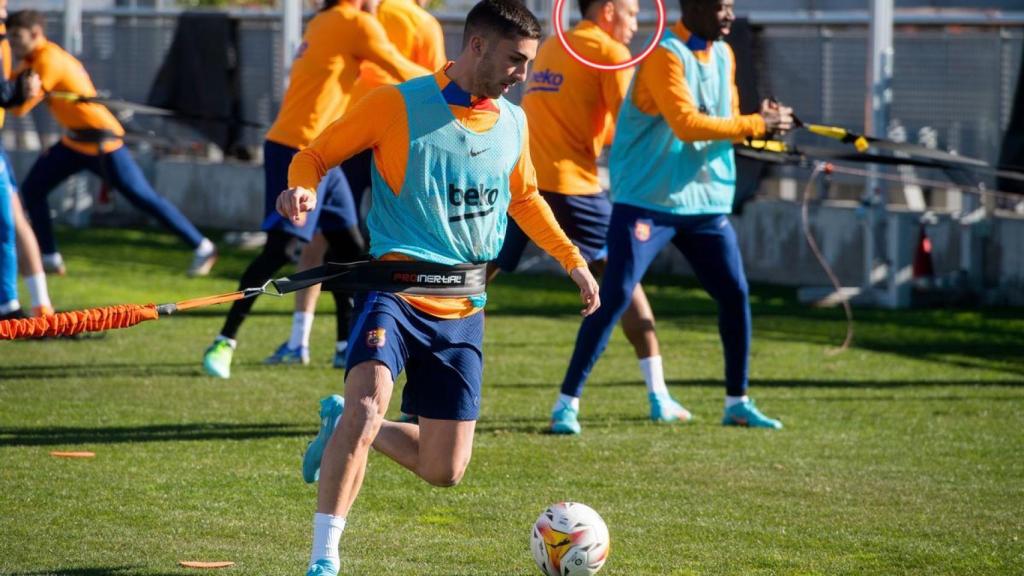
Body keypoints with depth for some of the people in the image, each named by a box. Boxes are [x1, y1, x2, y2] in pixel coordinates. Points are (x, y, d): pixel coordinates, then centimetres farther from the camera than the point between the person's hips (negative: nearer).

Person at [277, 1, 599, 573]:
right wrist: (303, 188, -23)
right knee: (368, 404, -32)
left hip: (462, 312, 6)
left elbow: (524, 198, 28)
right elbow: (316, 155, -1)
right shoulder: (397, 104, -8)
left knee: (445, 470, 3)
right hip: (396, 290, -5)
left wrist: (574, 261, 25)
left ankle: (343, 426, 31)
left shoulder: (513, 122, 9)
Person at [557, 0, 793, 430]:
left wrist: (763, 122, -8)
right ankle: (568, 401, -6)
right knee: (615, 297, -10)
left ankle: (737, 402, 21)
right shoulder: (665, 56, -16)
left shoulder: (723, 55, 10)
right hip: (647, 198, -8)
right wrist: (757, 125, -21)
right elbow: (686, 124, -25)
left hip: (706, 200, 8)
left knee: (735, 294, 8)